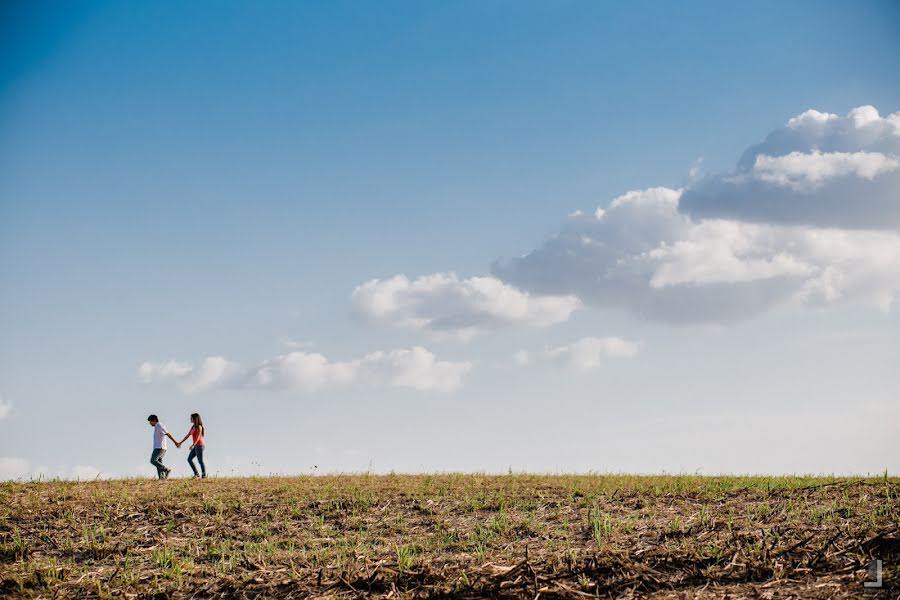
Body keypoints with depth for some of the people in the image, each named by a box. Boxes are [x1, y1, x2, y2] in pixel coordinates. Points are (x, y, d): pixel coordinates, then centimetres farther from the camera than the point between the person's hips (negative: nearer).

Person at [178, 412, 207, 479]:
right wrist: (180, 443, 16)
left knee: (200, 461, -5)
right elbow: (187, 436, 18)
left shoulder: (199, 427, -11)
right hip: (196, 446, 9)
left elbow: (198, 437, -21)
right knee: (189, 459, 4)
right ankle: (196, 473, 5)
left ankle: (204, 475, 0)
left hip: (199, 445, -9)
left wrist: (193, 445, -32)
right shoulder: (193, 427, 14)